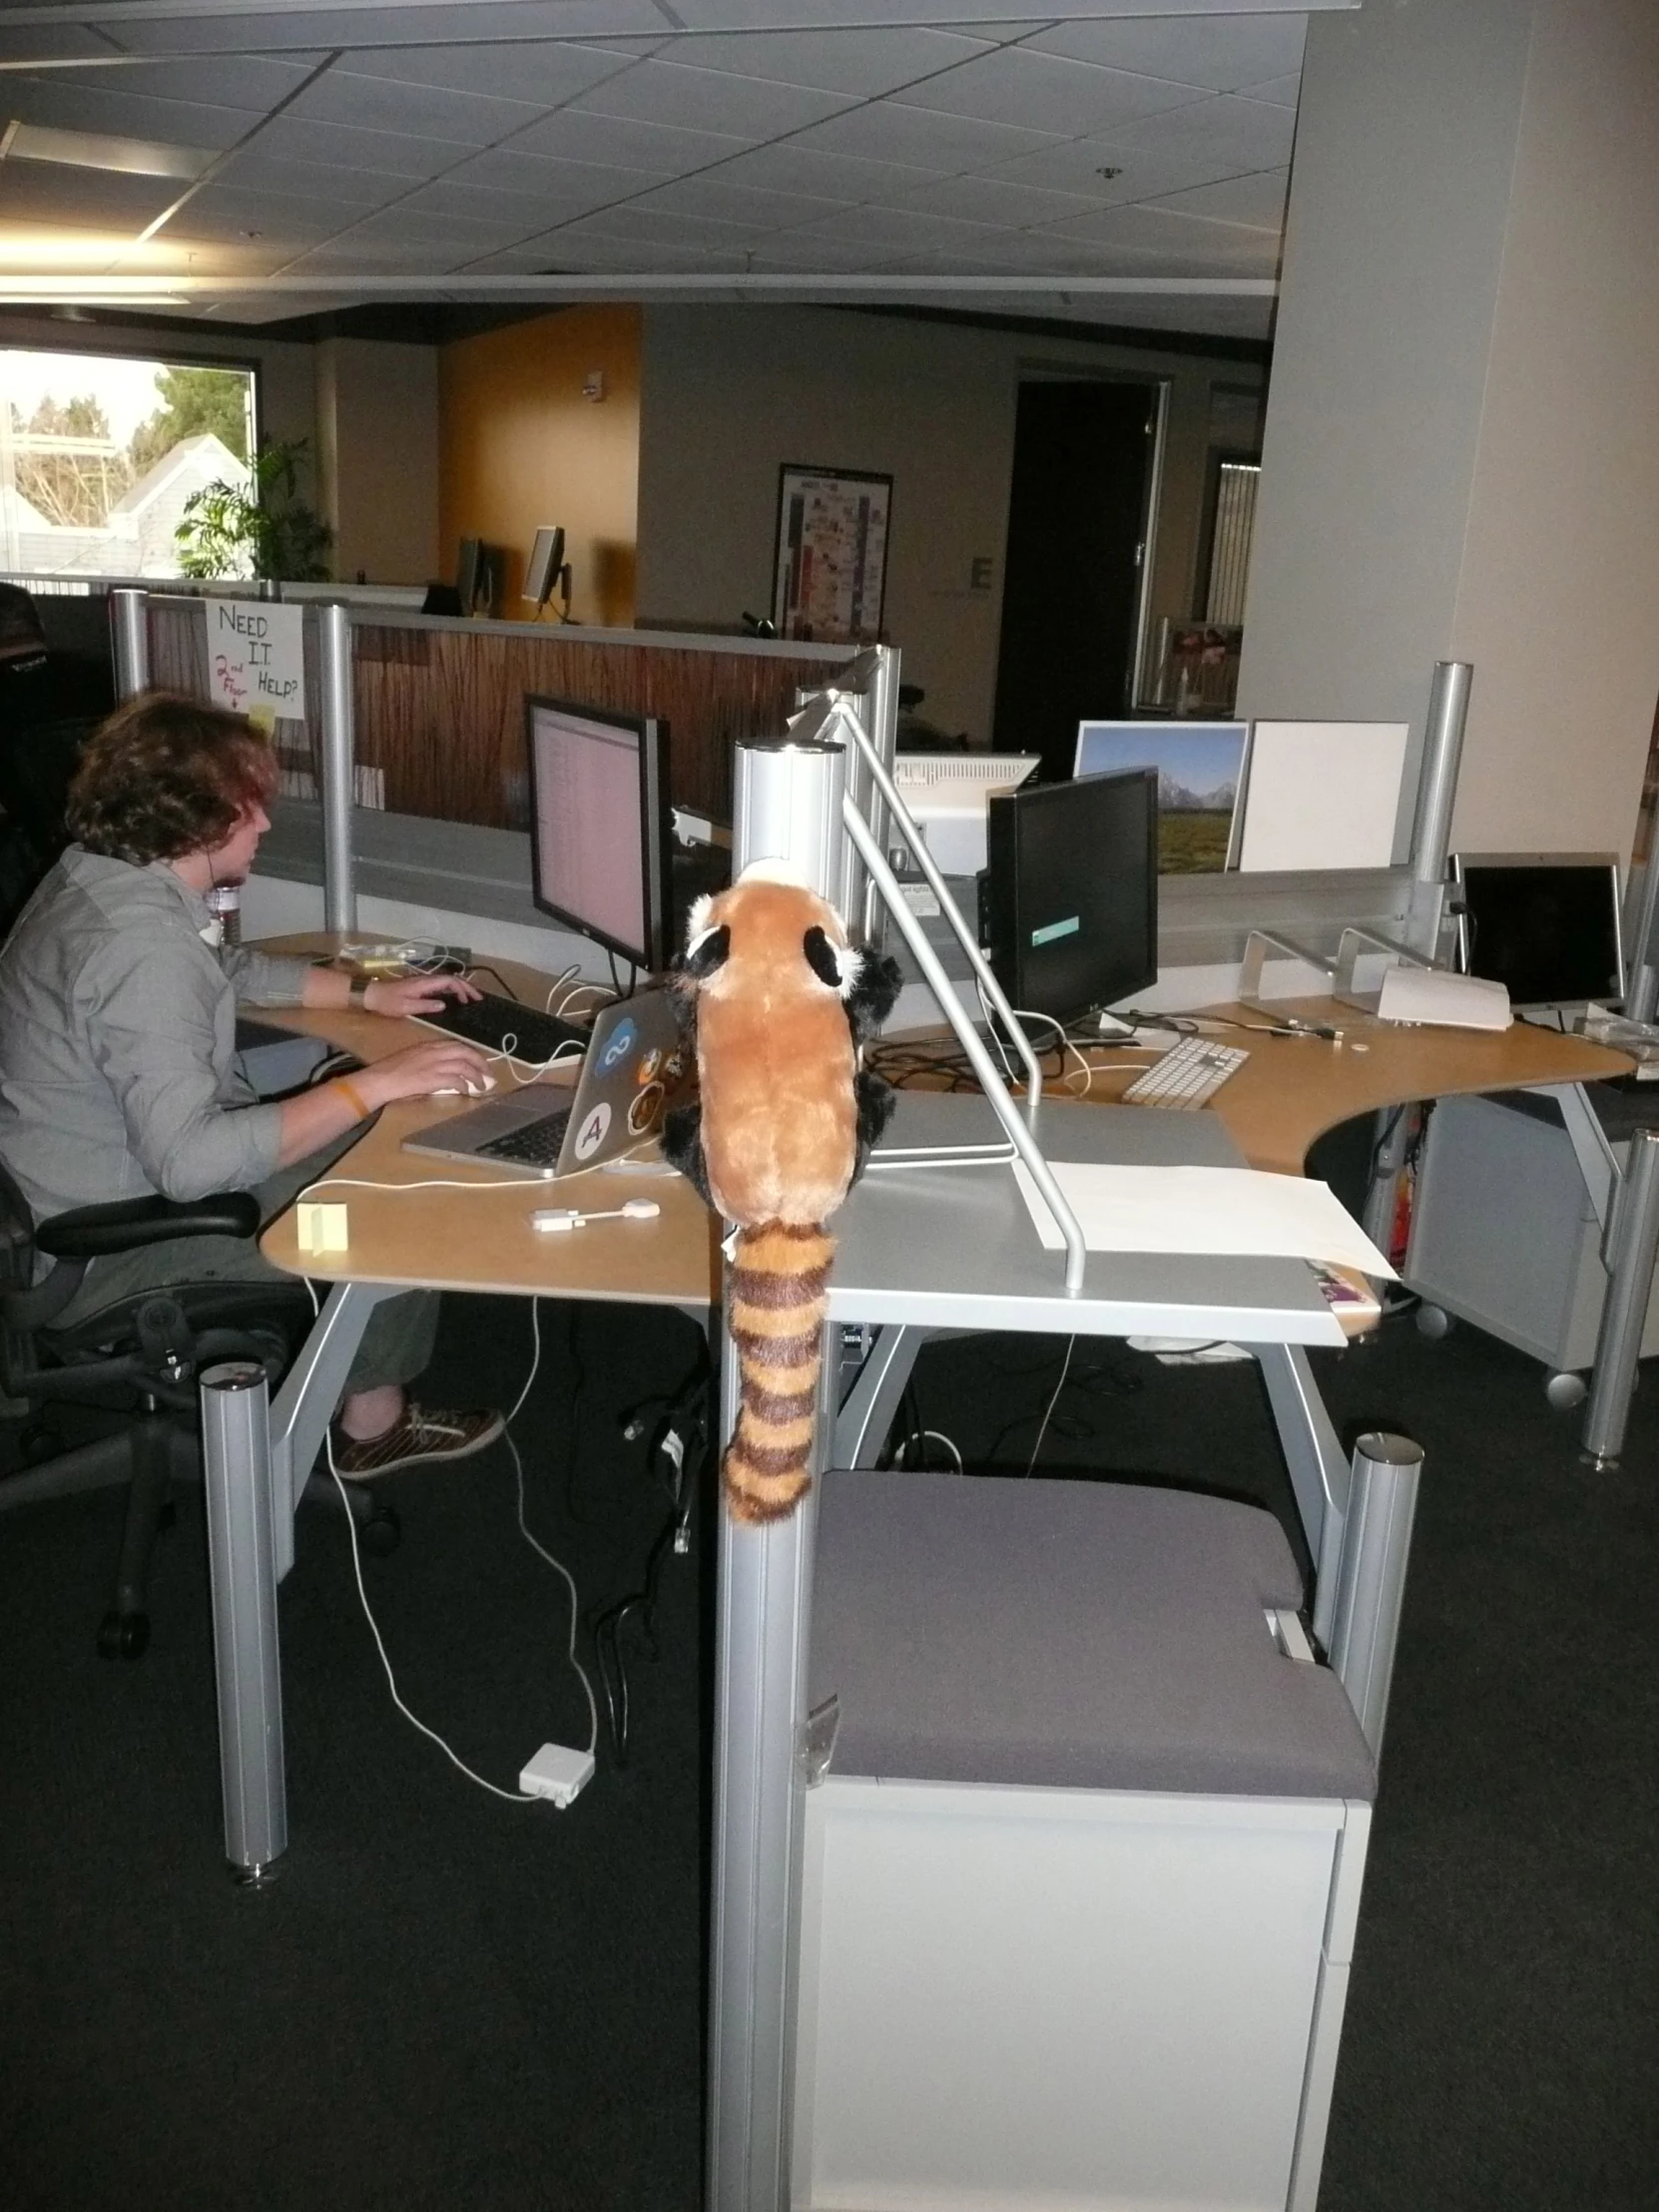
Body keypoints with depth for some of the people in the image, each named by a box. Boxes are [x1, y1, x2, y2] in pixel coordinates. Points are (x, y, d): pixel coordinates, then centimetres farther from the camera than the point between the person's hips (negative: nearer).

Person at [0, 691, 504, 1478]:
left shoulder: (101, 874, 1)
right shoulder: (141, 945, -31)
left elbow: (228, 969, 20)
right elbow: (190, 1161, -38)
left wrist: (367, 993, 14)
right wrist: (374, 1084, -33)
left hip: (108, 1174, 10)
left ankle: (362, 1387, 25)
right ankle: (373, 1422, 16)